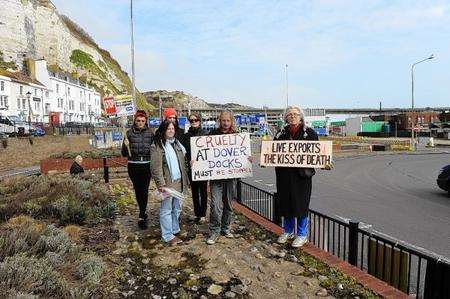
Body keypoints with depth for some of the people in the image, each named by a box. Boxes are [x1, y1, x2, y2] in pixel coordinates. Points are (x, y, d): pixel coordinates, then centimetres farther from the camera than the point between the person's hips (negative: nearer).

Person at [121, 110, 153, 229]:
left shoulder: (150, 133, 3)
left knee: (144, 190, -6)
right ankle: (144, 213, 27)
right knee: (137, 190, 8)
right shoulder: (129, 133, 2)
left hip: (146, 165, -1)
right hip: (133, 166, 1)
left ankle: (141, 217, 1)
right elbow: (124, 154, 3)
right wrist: (126, 146, -15)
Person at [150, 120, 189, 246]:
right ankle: (168, 235, 14)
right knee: (166, 210, 3)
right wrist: (161, 184, -19)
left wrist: (185, 180, 14)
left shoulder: (177, 143, 13)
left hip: (179, 182, 7)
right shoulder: (157, 146, -10)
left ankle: (175, 230, 30)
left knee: (177, 208, 16)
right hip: (167, 183, -7)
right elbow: (156, 167, -14)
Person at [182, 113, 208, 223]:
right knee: (194, 191, 10)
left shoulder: (205, 134, 1)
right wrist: (189, 161, -14)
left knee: (203, 190, 4)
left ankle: (203, 214, 12)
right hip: (192, 167, 2)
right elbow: (184, 151, 2)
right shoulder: (186, 135, 7)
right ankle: (197, 214, 20)